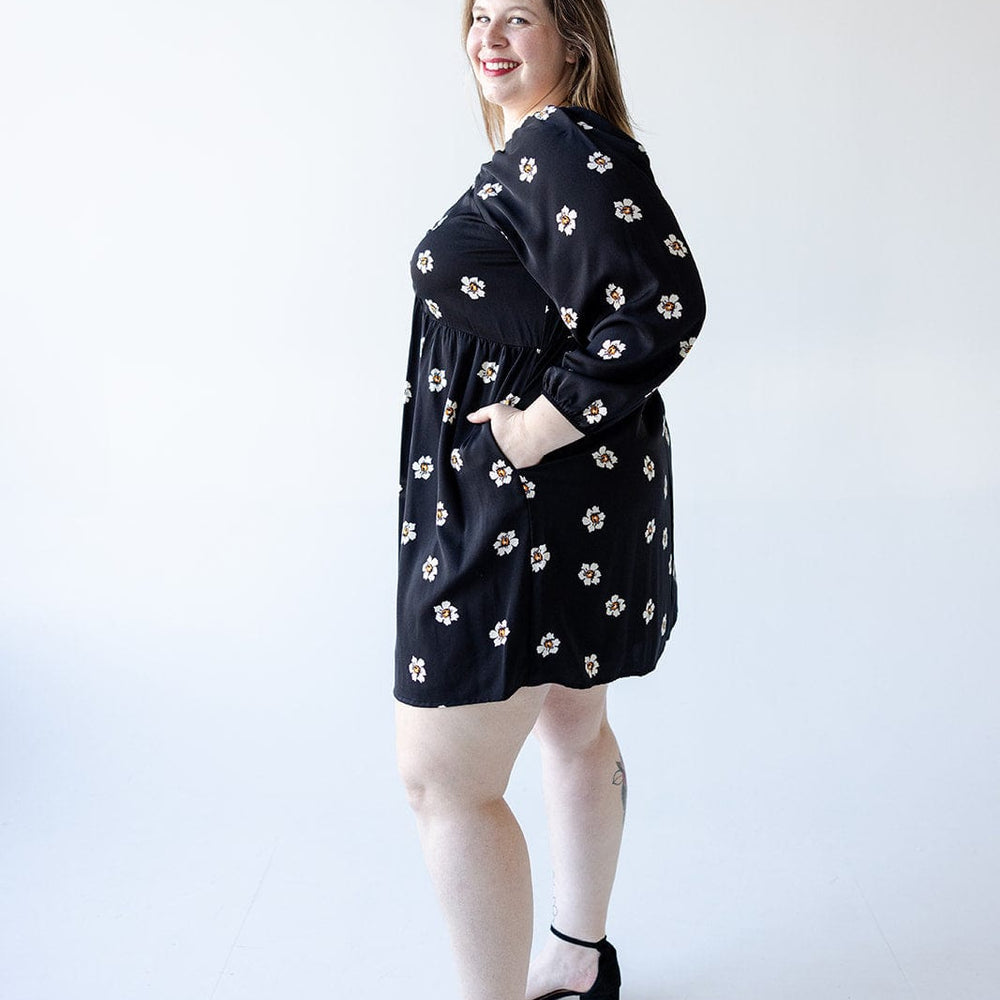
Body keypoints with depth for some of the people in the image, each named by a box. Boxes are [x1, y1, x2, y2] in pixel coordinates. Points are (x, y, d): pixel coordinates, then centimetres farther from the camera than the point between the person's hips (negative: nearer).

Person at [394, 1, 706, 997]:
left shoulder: (562, 147, -16)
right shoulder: (531, 151, 15)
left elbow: (666, 308, -26)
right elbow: (632, 308, 23)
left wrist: (537, 429, -22)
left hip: (526, 504, -11)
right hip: (568, 503, 11)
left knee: (442, 776, -4)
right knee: (571, 726, 21)